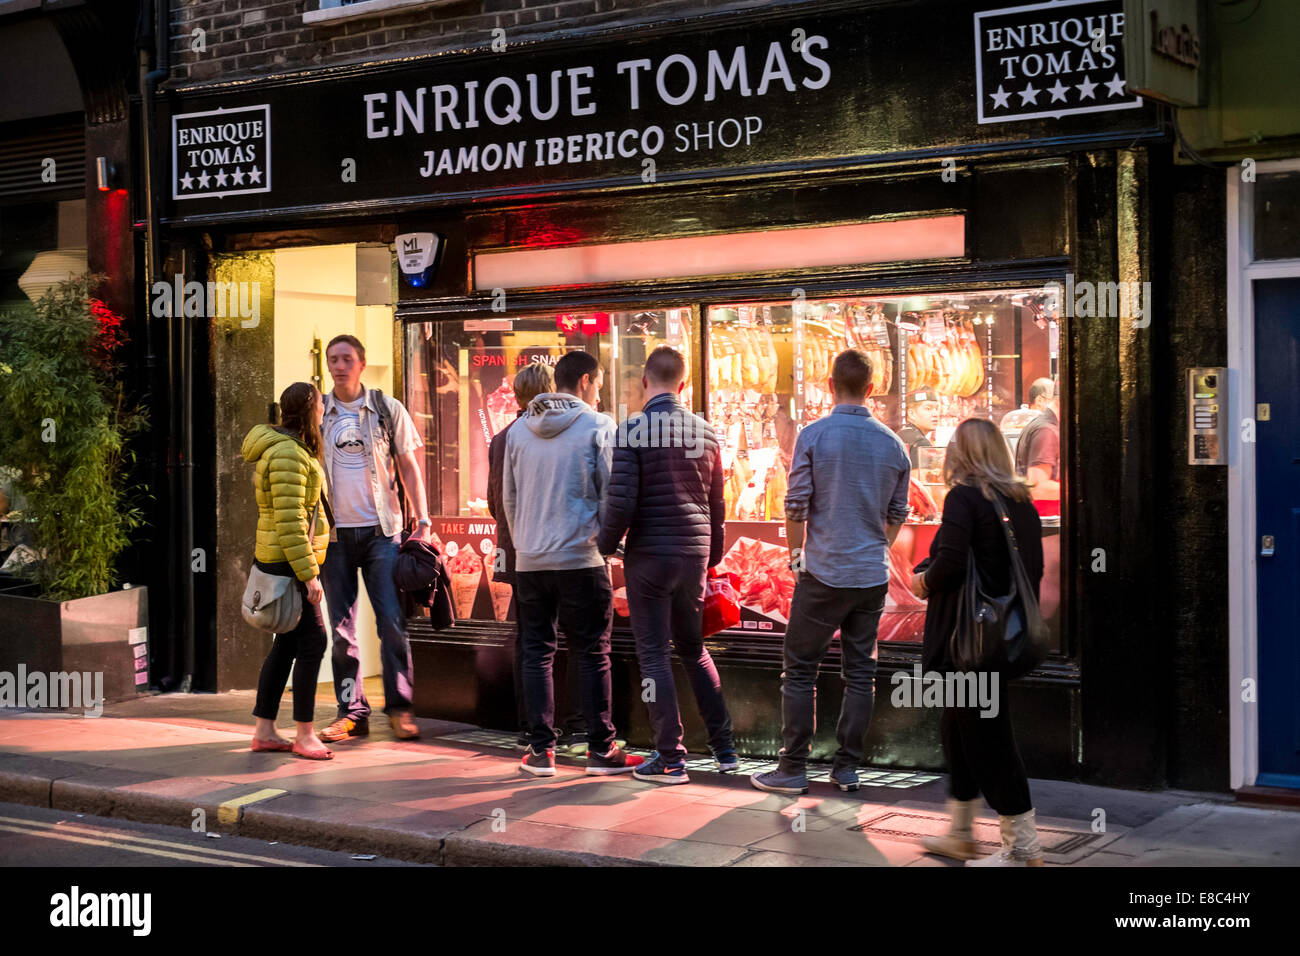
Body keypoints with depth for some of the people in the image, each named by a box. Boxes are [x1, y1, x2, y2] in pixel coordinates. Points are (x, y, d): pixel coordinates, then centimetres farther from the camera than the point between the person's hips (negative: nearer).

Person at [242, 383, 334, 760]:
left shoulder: (292, 449, 17)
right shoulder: (288, 453, -17)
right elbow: (289, 521, -22)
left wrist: (308, 567, 24)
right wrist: (308, 574, -22)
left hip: (282, 561, 11)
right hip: (288, 561, -11)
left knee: (287, 643, 12)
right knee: (312, 641, -8)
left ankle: (264, 731, 16)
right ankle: (305, 735, -3)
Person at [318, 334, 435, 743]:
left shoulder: (388, 409, 4)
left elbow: (409, 467, 8)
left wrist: (423, 520, 1)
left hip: (381, 530, -1)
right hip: (335, 533, 1)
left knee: (393, 622, -5)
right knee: (342, 628, 4)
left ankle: (400, 709, 4)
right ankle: (351, 711, 11)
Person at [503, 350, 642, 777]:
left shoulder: (519, 430, 10)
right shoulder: (598, 426, -5)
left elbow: (508, 497, 14)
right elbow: (612, 493, -6)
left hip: (529, 561, 4)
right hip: (580, 558, -4)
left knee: (537, 653, 8)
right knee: (592, 654, 3)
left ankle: (541, 749, 9)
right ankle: (601, 749, 6)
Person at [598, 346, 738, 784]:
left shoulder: (632, 429, -10)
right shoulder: (705, 431, 7)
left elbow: (621, 500, -16)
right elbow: (716, 503, 13)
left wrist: (605, 545, 0)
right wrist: (712, 557, 23)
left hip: (650, 554, -5)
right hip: (695, 552, 5)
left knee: (654, 655, 2)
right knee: (694, 649, 19)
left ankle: (671, 759, 4)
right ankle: (724, 748, 20)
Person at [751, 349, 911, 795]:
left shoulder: (814, 435, -8)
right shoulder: (892, 444, 4)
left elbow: (796, 504, -8)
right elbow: (897, 513, 11)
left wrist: (796, 552, 7)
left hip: (824, 573, -4)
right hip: (873, 575, 4)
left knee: (800, 670, 4)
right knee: (860, 671, 9)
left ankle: (793, 769, 5)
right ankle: (847, 767, 13)